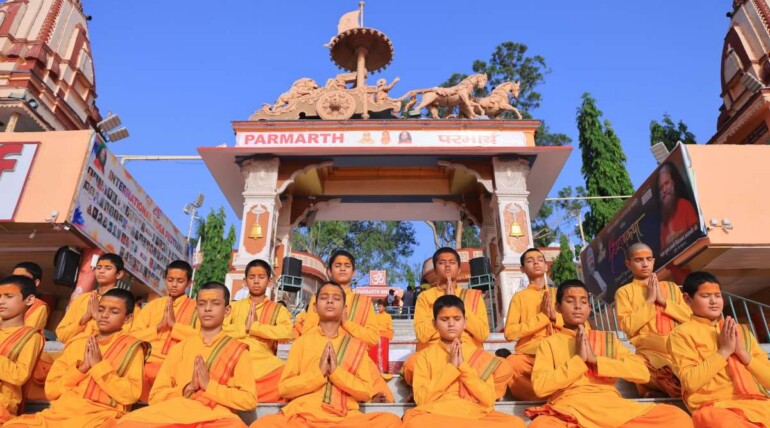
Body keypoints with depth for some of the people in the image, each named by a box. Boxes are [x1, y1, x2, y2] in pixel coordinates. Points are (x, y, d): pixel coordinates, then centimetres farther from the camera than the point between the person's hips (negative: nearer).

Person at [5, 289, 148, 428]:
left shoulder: (131, 347, 2)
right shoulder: (76, 343, 15)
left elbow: (130, 395, -8)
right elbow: (51, 389, 11)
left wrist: (99, 365, -9)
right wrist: (82, 367, -4)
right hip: (58, 413, 5)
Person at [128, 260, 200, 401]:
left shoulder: (196, 307, 7)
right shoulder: (154, 304, 17)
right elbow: (133, 335, 10)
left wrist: (174, 324, -11)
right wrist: (158, 326, -5)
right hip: (149, 361, 3)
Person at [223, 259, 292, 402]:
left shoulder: (278, 309, 10)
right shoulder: (234, 306, 17)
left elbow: (287, 332, -10)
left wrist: (255, 326, -8)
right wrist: (245, 328, -6)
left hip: (265, 364, 0)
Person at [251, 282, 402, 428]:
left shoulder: (357, 344, 13)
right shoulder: (302, 341, 13)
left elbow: (367, 391, 6)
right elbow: (285, 387, 6)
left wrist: (336, 371, -8)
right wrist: (319, 372, -8)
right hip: (302, 416, -1)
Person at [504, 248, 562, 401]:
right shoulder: (519, 296, 12)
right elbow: (510, 332, -2)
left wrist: (555, 316, -6)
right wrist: (542, 317, -7)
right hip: (529, 355, -1)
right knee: (509, 364, -35)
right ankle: (544, 397, -14)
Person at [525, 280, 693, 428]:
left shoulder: (608, 338, 23)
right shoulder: (549, 342, 15)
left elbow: (643, 373, 7)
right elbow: (540, 387, -2)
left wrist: (595, 359, -3)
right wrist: (578, 359, -4)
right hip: (569, 410, -3)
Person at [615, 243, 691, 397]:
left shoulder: (671, 287, 23)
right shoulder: (624, 292, 9)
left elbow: (689, 317, 11)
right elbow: (628, 327, -5)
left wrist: (664, 301, 0)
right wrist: (649, 300, -3)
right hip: (649, 352, -5)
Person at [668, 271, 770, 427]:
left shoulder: (742, 330, 20)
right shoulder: (682, 333, 3)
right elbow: (690, 382, -10)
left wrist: (742, 352, -2)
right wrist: (724, 350, -8)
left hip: (757, 403, 4)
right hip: (714, 407, -4)